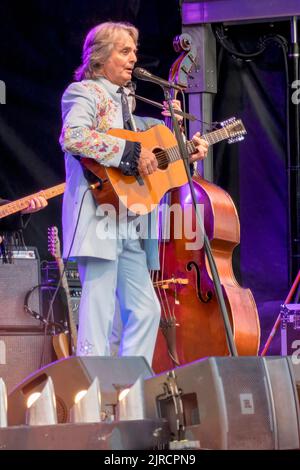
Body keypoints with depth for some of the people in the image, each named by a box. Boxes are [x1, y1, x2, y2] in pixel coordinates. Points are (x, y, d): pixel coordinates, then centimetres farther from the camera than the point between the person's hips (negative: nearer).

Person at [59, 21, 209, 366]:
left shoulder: (122, 99, 23)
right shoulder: (84, 93, -4)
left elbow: (143, 140, 27)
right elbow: (72, 137, -23)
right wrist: (132, 153, -21)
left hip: (128, 225, 9)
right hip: (99, 217, -9)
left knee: (146, 309, 9)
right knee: (100, 309, -13)